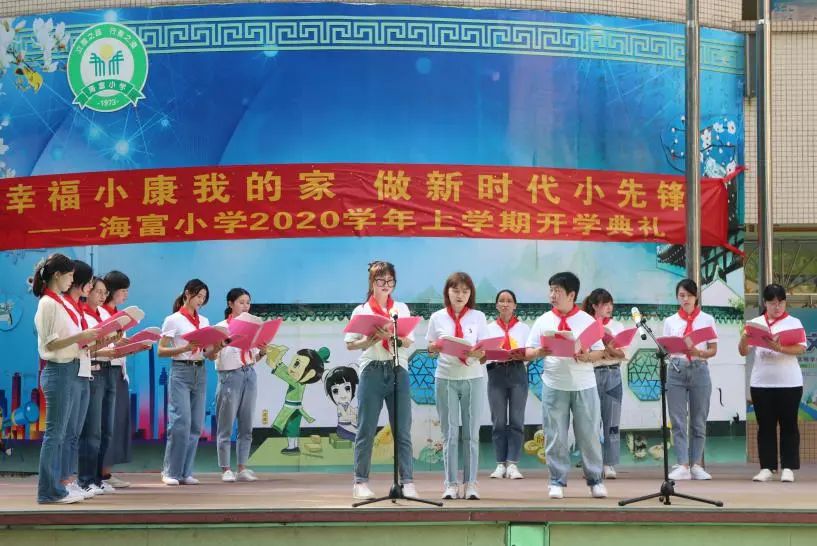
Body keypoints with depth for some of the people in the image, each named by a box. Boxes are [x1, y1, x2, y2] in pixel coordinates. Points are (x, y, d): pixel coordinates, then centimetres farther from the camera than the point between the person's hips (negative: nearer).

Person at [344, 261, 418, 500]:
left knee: (402, 431, 0)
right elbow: (350, 344, 4)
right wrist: (368, 341, -13)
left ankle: (407, 482, 1)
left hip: (398, 370, 1)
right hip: (371, 371, -1)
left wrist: (392, 336, -16)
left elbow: (409, 342, 4)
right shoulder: (361, 310, 8)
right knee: (366, 430, 0)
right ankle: (361, 482, 5)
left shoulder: (401, 308, 13)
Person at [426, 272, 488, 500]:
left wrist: (477, 353, -21)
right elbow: (430, 349, 9)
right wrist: (434, 348, -14)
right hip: (445, 379, 0)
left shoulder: (478, 317, 5)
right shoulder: (437, 318, 6)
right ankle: (451, 484, 3)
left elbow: (484, 351, 2)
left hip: (473, 378, 0)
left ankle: (471, 483, 4)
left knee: (471, 433, 1)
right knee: (449, 434, 0)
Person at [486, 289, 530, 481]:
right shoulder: (489, 328, 12)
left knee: (516, 421, -5)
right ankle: (500, 464, 3)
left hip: (517, 373, 0)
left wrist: (521, 355, -16)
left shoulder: (523, 328, 12)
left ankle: (512, 464, -6)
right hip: (496, 373, 0)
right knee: (498, 422, -1)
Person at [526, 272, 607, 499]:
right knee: (555, 436, 3)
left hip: (584, 386, -1)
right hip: (554, 385, 1)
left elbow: (600, 352, 3)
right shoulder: (543, 321, 6)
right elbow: (528, 352, 5)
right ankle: (557, 482, 12)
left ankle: (595, 480, 14)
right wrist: (539, 353, -16)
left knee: (589, 434, 4)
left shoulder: (587, 321, 3)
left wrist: (587, 357, -18)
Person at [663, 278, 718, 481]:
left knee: (698, 421, 3)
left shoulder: (707, 319, 6)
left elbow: (713, 350, 4)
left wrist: (699, 353, -16)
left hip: (699, 370, -1)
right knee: (678, 421, -5)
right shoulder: (670, 321, 10)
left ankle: (696, 465, 7)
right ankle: (682, 466, -6)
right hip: (676, 370, 1)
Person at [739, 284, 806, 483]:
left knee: (788, 425, 1)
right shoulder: (755, 323, 9)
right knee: (765, 426, 5)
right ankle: (767, 467, 9)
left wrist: (780, 348, -26)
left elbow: (801, 348, -10)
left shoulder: (794, 322, 2)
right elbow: (743, 352, 6)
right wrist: (744, 337, -15)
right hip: (761, 383, 2)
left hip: (789, 383, -2)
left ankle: (788, 468, 4)